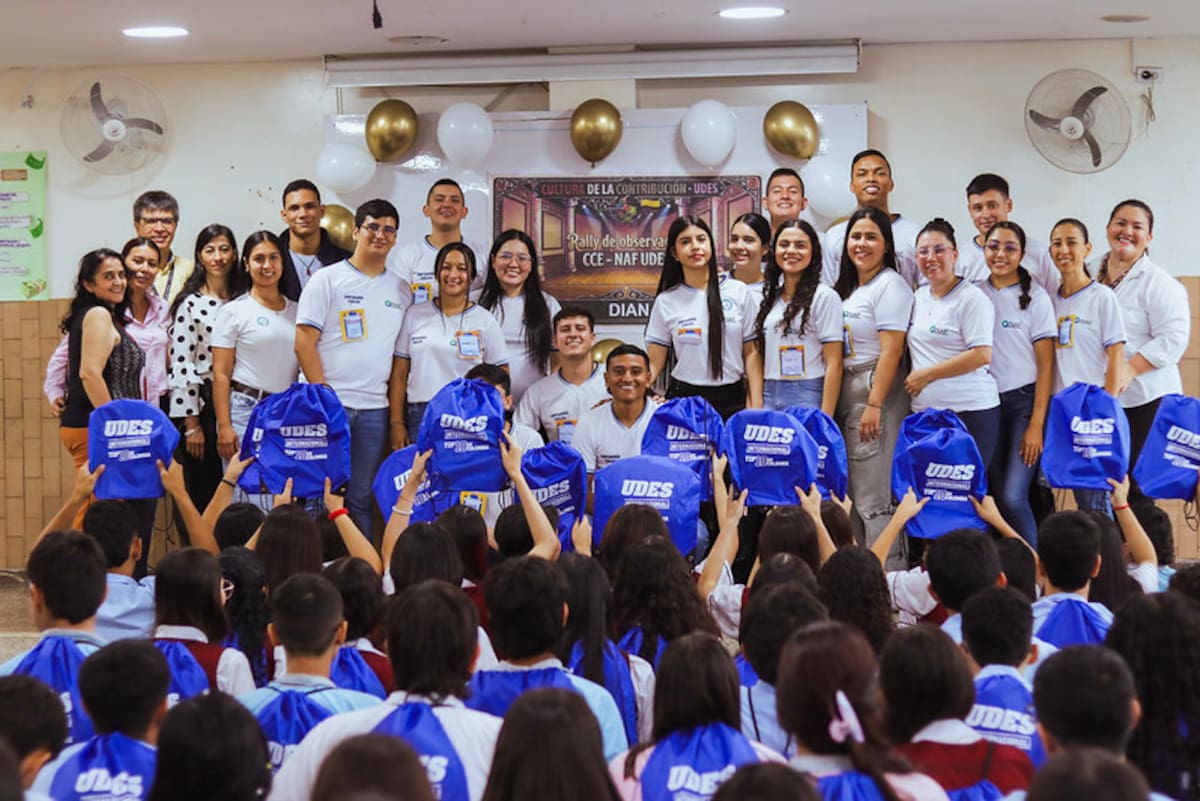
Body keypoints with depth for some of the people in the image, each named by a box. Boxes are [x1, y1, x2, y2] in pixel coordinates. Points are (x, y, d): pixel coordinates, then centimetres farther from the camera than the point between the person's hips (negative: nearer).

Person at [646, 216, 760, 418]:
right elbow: (653, 364, 2)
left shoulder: (739, 292, 4)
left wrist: (755, 404, -3)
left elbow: (752, 354, 5)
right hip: (684, 401, 0)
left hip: (732, 400, 0)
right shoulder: (665, 302, 4)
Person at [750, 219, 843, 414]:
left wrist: (825, 418, -14)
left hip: (807, 398, -5)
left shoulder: (825, 297, -3)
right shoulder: (770, 298, 14)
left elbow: (834, 363, -8)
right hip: (769, 396, 5)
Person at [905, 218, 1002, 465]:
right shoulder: (919, 297, 16)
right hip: (924, 413, 6)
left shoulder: (971, 298, -6)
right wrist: (912, 379, 8)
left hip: (969, 412, -6)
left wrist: (926, 375, -12)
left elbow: (981, 355, -14)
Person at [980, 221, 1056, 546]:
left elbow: (1045, 364, -3)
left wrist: (1036, 424, -9)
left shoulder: (1035, 297, -2)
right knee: (996, 497, 3)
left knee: (1013, 498, -13)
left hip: (1025, 401, -3)